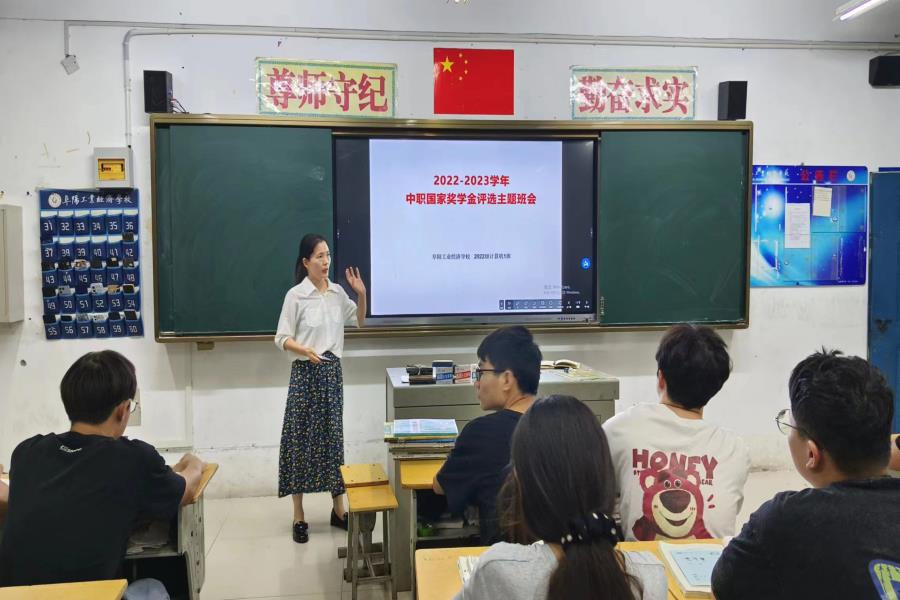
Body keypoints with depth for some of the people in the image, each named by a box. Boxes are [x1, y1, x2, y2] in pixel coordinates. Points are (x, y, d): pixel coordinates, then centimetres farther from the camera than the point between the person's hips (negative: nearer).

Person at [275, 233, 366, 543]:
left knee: (333, 438, 11)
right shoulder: (296, 295, -9)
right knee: (301, 440, 1)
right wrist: (304, 350, -25)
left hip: (333, 371, 5)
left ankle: (338, 510, 23)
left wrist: (361, 293, 3)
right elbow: (281, 338, -7)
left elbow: (360, 320, 19)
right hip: (305, 373, -4)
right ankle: (299, 517, 11)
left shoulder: (337, 292, 5)